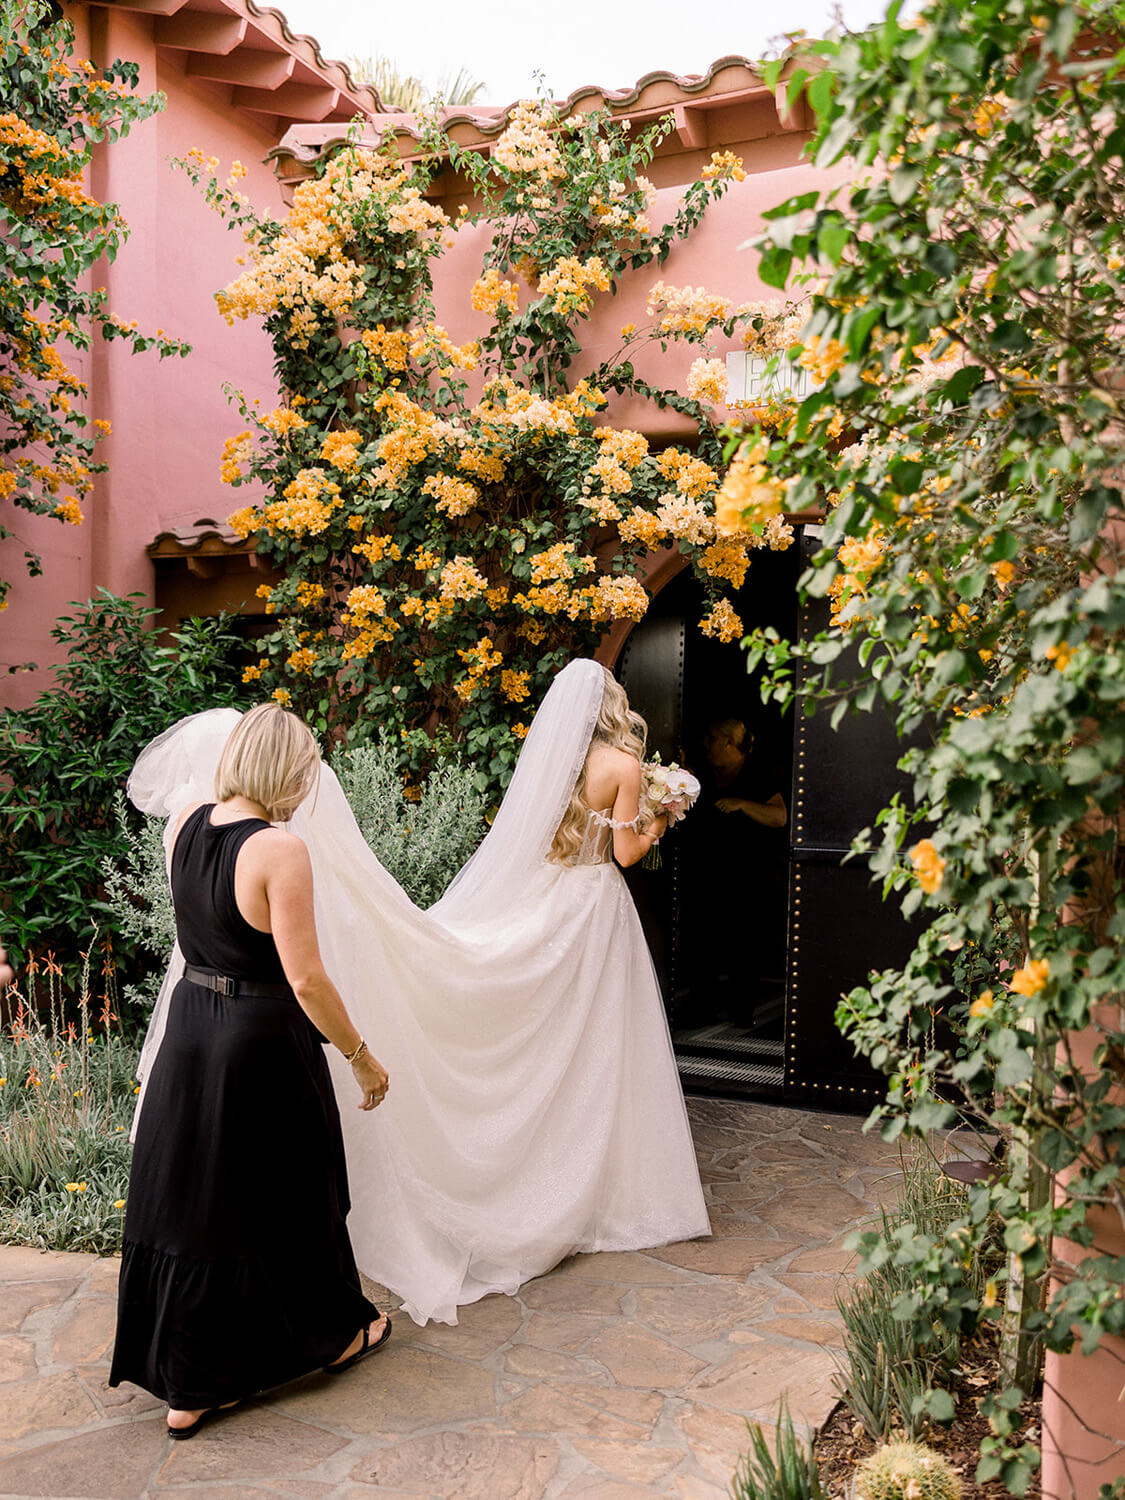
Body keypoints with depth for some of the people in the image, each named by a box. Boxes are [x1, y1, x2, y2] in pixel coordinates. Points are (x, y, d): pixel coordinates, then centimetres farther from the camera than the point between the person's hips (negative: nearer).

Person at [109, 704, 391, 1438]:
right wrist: (362, 1057, -11)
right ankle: (336, 1331, 40)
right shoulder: (280, 851, -24)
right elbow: (305, 978, -23)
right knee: (282, 1194, 14)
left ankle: (189, 1386, 30)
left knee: (190, 1198, 16)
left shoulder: (183, 826, -3)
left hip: (190, 1026, 6)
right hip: (262, 1040, -6)